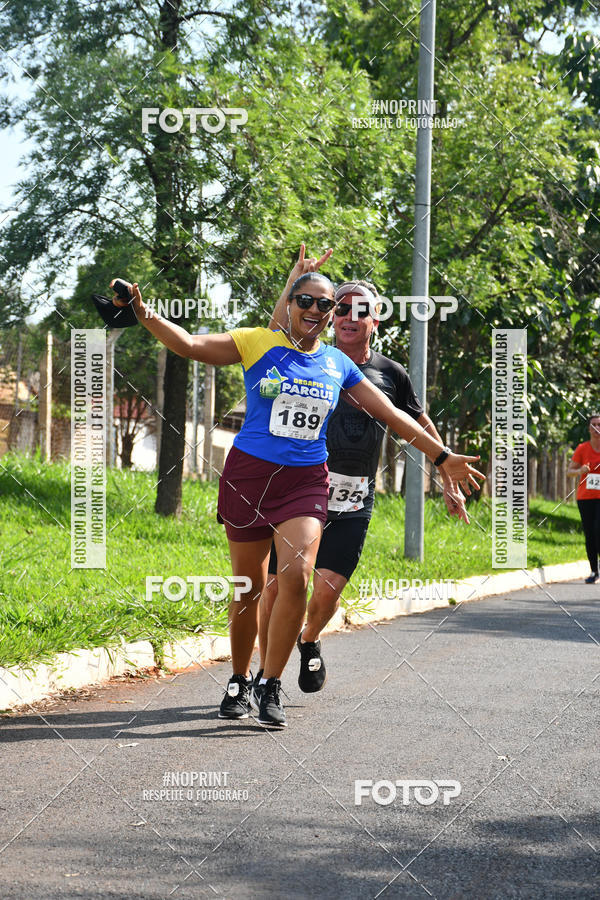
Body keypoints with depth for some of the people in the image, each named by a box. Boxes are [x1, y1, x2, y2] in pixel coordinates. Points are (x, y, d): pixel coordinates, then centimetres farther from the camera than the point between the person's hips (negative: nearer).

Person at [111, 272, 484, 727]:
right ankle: (239, 682, 25)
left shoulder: (338, 364, 9)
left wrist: (443, 456, 15)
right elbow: (190, 344, -9)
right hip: (249, 474, -2)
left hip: (306, 482, 2)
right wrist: (146, 315, -25)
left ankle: (271, 686, -5)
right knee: (249, 585, 5)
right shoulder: (259, 344, -1)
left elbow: (391, 414, 15)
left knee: (296, 576, -17)